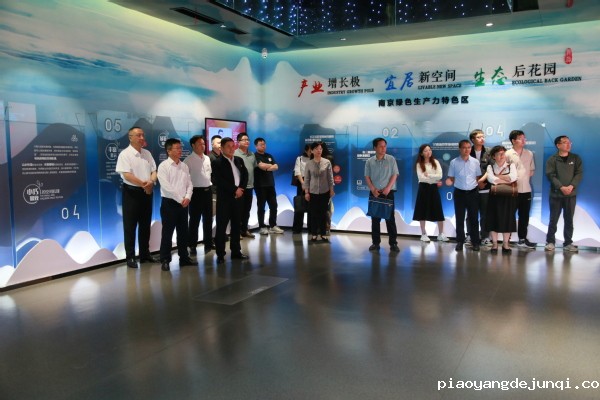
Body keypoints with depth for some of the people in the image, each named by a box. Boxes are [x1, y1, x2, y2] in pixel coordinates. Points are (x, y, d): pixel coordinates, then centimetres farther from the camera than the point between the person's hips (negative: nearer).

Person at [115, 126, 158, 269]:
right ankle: (130, 257, 9)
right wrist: (143, 184, -17)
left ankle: (145, 254, 23)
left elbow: (154, 171, 7)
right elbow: (127, 175, -18)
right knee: (130, 226, 1)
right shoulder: (125, 154, -10)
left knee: (145, 225, 13)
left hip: (147, 192, 6)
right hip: (132, 193, -6)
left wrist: (151, 182, -13)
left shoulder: (147, 153, 9)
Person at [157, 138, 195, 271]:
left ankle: (184, 257, 22)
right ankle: (165, 260, 8)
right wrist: (180, 199, -14)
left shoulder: (184, 166, 10)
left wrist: (187, 198, -10)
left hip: (183, 204, 6)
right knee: (167, 232, 0)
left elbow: (189, 184, 8)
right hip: (169, 203, -5)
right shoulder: (163, 166, -8)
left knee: (183, 231, 12)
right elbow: (166, 187, -16)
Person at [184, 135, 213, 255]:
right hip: (196, 192, -6)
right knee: (194, 220, 2)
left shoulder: (207, 158, 9)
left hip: (208, 190, 6)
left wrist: (209, 185, 13)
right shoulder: (188, 160, -10)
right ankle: (192, 246, 11)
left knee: (208, 218, 12)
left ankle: (208, 243, 24)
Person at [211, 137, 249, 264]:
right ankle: (220, 254, 4)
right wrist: (235, 190, -14)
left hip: (238, 198, 5)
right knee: (221, 227, -2)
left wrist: (241, 189, -7)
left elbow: (245, 175, 8)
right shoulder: (217, 163, -4)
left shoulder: (239, 160, 13)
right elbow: (220, 181, -14)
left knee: (236, 226, 10)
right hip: (224, 198, -5)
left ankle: (236, 251, 19)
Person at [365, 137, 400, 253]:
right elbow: (367, 177, 4)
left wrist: (388, 188, -13)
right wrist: (373, 189, -10)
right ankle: (375, 242, 12)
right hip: (374, 193, 1)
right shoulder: (369, 161, 4)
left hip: (388, 192, -1)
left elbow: (394, 175, -2)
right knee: (375, 219, 5)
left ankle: (393, 243, 4)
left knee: (390, 218, -1)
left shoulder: (391, 159, 1)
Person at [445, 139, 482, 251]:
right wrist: (449, 181, -20)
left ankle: (475, 242, 15)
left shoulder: (475, 162, 2)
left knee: (473, 218, 6)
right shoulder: (454, 162, -2)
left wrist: (479, 184, -10)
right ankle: (460, 242, 14)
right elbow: (451, 178, 2)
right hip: (459, 193, -1)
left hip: (473, 193, 1)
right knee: (459, 218, 5)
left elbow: (478, 177, 9)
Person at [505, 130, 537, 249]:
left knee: (524, 215, 11)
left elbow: (532, 170, 16)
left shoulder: (529, 153, 9)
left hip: (526, 189, 5)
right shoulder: (508, 154, -5)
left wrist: (526, 177, 3)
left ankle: (522, 239, 21)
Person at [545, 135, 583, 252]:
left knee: (569, 219, 7)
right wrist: (561, 187, -20)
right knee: (554, 219, 3)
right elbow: (550, 175, -9)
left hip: (571, 194, 2)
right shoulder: (552, 159, 0)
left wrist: (571, 186, -15)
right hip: (556, 194, -2)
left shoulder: (576, 158, 7)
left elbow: (579, 173, 0)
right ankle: (550, 241, 12)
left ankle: (568, 243, 14)